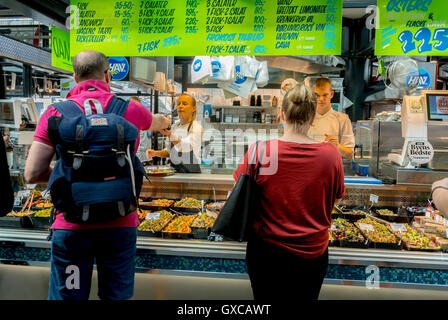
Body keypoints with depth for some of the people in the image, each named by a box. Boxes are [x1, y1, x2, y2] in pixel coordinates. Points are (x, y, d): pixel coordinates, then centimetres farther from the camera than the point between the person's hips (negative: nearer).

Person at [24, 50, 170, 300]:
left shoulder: (56, 113, -2)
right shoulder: (131, 110, 2)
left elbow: (33, 174, -5)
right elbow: (157, 121, 26)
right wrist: (166, 122, 50)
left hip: (71, 225, 0)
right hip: (120, 223, 1)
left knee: (68, 295, 15)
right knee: (117, 296, 15)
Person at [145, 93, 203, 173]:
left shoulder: (197, 127, -5)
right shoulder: (174, 127, 12)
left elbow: (187, 147, -22)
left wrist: (170, 135, -33)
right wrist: (156, 153, 3)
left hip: (191, 171, -4)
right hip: (174, 171, 5)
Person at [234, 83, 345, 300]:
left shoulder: (259, 152, -20)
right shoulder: (331, 155, -15)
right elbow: (335, 199, -1)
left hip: (267, 249, -1)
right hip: (313, 252, 2)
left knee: (265, 301, 23)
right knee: (306, 296, 26)